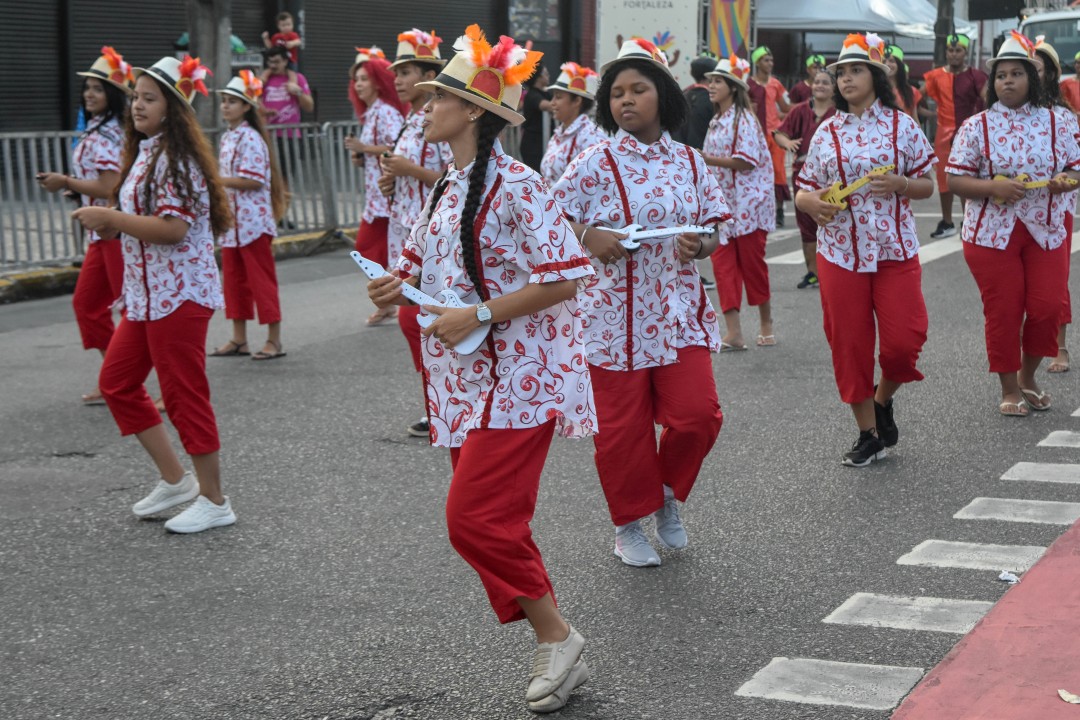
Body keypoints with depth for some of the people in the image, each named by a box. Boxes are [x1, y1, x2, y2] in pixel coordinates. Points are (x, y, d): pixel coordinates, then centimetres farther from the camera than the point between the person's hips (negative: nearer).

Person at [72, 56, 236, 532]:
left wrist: (109, 217, -19)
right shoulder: (145, 153, 15)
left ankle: (214, 501, 7)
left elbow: (173, 228, -25)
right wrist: (111, 223, 5)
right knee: (116, 381, 13)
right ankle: (175, 480, 21)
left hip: (179, 293, -10)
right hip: (146, 294, 10)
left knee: (184, 394, -4)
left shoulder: (175, 158, -15)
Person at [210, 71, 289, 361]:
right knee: (233, 279, 11)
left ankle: (274, 340, 2)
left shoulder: (250, 138, -13)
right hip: (231, 220, 9)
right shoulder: (227, 138, 13)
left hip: (252, 219, -9)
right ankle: (239, 339, 19)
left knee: (261, 279, -4)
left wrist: (214, 179, -18)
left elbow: (252, 180, -21)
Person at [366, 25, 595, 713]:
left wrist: (478, 315, -21)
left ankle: (557, 635, 3)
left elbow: (563, 278, -19)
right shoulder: (449, 188, 12)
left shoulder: (515, 187, -15)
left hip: (517, 377, -9)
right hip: (466, 379, 9)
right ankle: (556, 651, 21)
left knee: (476, 517, -14)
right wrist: (402, 288, 2)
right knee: (485, 521, 10)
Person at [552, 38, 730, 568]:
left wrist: (700, 245, -9)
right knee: (623, 425, 3)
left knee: (695, 414, -5)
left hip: (679, 309, 3)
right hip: (616, 315, -3)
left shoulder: (689, 161, 7)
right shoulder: (597, 162, -4)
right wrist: (589, 237, -20)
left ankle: (667, 495, 24)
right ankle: (629, 524, 23)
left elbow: (714, 226, 12)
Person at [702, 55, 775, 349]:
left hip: (748, 201, -7)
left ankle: (766, 326, 17)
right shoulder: (716, 122, 14)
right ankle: (733, 333, -5)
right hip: (722, 202, 7)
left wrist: (706, 159, -21)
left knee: (752, 264, 1)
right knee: (723, 264, -3)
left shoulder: (743, 118, -11)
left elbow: (745, 162, -19)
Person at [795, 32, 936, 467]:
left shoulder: (901, 125, 1)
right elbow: (803, 191, 8)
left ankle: (883, 401, 25)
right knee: (849, 345, 4)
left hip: (896, 250, -1)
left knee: (903, 341, -6)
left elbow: (927, 186, 5)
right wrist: (813, 203, -15)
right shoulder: (827, 132, 6)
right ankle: (868, 434, 18)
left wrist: (901, 185, -16)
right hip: (840, 251, 2)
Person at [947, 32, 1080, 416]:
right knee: (1003, 312, 2)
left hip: (1046, 231, 2)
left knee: (1047, 308, 1)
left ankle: (1028, 377, 25)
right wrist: (993, 187, -21)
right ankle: (1009, 389, 17)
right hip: (992, 233, -2)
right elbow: (956, 180, -5)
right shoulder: (976, 126, -3)